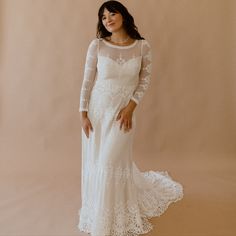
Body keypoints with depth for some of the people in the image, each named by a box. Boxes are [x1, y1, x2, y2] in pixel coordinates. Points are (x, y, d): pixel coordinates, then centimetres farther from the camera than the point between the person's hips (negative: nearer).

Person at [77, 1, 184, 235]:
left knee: (113, 163, 0)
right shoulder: (96, 45, -4)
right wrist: (83, 114, -6)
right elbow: (87, 81, -3)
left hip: (123, 111, -1)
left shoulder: (142, 46, -3)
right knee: (95, 162, 11)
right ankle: (97, 211, 37)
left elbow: (144, 80, 1)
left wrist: (130, 107, -10)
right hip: (96, 110, 2)